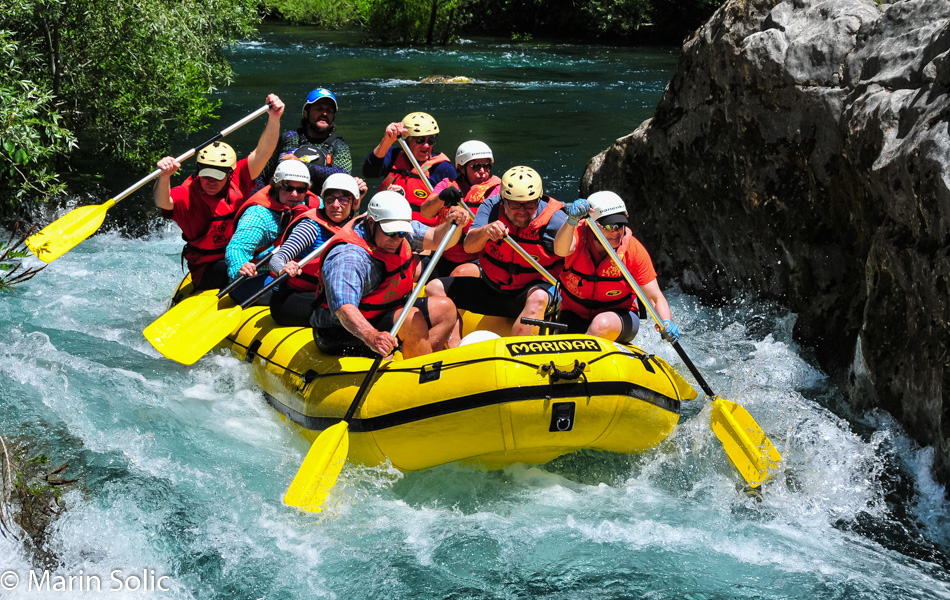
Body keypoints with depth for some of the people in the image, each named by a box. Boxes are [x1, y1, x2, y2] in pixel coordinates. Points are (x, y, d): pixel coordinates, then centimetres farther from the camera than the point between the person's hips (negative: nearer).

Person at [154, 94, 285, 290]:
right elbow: (163, 202, -32)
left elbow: (262, 153, -13)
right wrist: (165, 177, -54)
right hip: (207, 271, -4)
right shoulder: (187, 194, -12)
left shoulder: (238, 180, -2)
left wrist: (274, 119, -28)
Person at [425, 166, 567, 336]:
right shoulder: (491, 207, -7)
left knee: (538, 298, -39)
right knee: (434, 288, -4)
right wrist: (486, 231, -37)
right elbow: (469, 247, -18)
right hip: (491, 288, 4)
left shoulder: (554, 218, -14)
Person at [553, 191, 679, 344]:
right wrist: (571, 222, -62)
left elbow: (656, 298, -15)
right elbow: (561, 250, -42)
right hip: (574, 317, 1)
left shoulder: (634, 250, -16)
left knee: (602, 323, -33)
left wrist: (666, 324, -36)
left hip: (619, 318, -1)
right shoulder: (579, 235, -16)